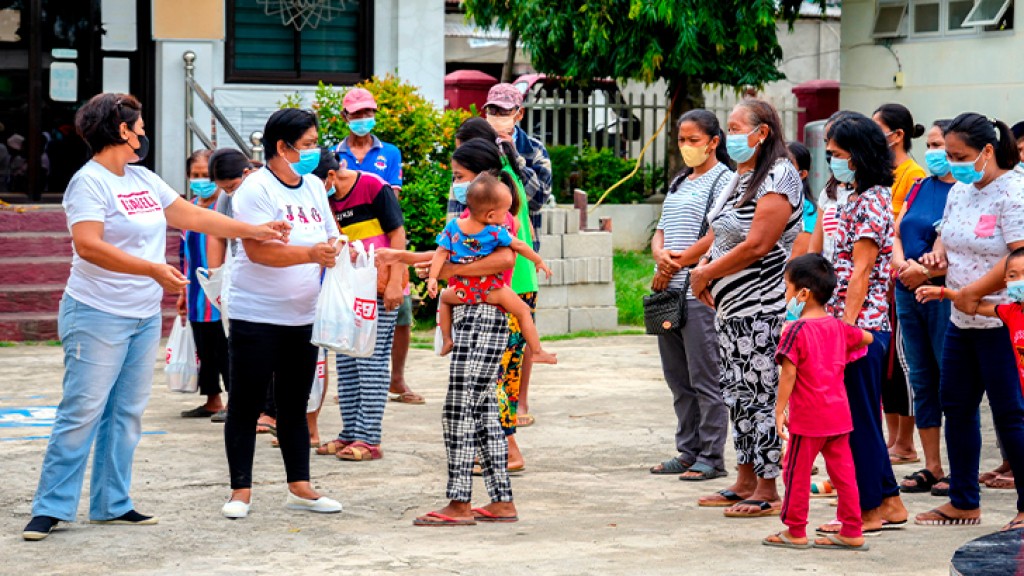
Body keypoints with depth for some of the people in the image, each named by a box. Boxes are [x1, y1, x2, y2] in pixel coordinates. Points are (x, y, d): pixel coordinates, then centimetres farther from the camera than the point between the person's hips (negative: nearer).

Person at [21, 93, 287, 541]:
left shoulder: (144, 180, 12)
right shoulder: (89, 182, -13)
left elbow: (192, 216, 19)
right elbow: (88, 245, -24)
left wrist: (255, 231, 17)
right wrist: (154, 270, -29)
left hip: (144, 317, 8)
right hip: (98, 318, -8)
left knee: (127, 414, 10)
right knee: (82, 413, -8)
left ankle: (112, 504, 17)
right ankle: (50, 508, -3)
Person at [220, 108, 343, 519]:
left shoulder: (314, 187, 10)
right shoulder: (257, 189, -13)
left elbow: (329, 239, 16)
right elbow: (259, 250, -22)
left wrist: (341, 252, -6)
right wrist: (311, 254, -30)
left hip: (302, 316, 7)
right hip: (256, 316, -7)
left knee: (295, 406, 12)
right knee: (246, 406, 1)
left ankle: (299, 487, 18)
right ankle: (241, 490, 7)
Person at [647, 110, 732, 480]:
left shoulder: (723, 180, -5)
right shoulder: (679, 183, 20)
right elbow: (661, 231, 16)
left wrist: (675, 264, -12)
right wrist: (660, 256, -7)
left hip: (701, 293, -8)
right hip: (670, 291, 8)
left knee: (705, 379, -6)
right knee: (677, 378, 11)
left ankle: (711, 457, -2)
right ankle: (688, 451, 17)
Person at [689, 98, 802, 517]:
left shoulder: (777, 179, -14)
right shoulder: (741, 179, 16)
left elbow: (755, 247, -20)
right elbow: (722, 234, 22)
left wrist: (705, 274, -12)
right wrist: (704, 270, 4)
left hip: (762, 308, -10)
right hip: (731, 307, 10)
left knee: (762, 396, -6)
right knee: (739, 394, 13)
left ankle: (767, 491, -1)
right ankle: (745, 482, 22)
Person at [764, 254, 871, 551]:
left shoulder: (796, 330, -14)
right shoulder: (838, 327, 7)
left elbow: (788, 374, -16)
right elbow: (866, 337, 25)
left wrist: (780, 410, -11)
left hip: (808, 417, -7)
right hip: (839, 414, 7)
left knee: (796, 473, 5)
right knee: (843, 472, 9)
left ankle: (795, 531, 11)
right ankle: (852, 532, 10)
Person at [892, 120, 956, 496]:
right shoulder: (920, 188, 15)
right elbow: (896, 233, 14)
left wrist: (925, 271, -17)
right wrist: (902, 263, -6)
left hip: (944, 293, -8)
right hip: (908, 294, 8)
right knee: (921, 380, 10)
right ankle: (931, 468, 17)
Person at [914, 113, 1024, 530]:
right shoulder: (960, 191, 12)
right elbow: (947, 237, 25)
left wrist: (972, 293, -21)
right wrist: (937, 254, 1)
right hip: (961, 322, 9)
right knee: (956, 406, 11)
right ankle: (963, 502, 21)